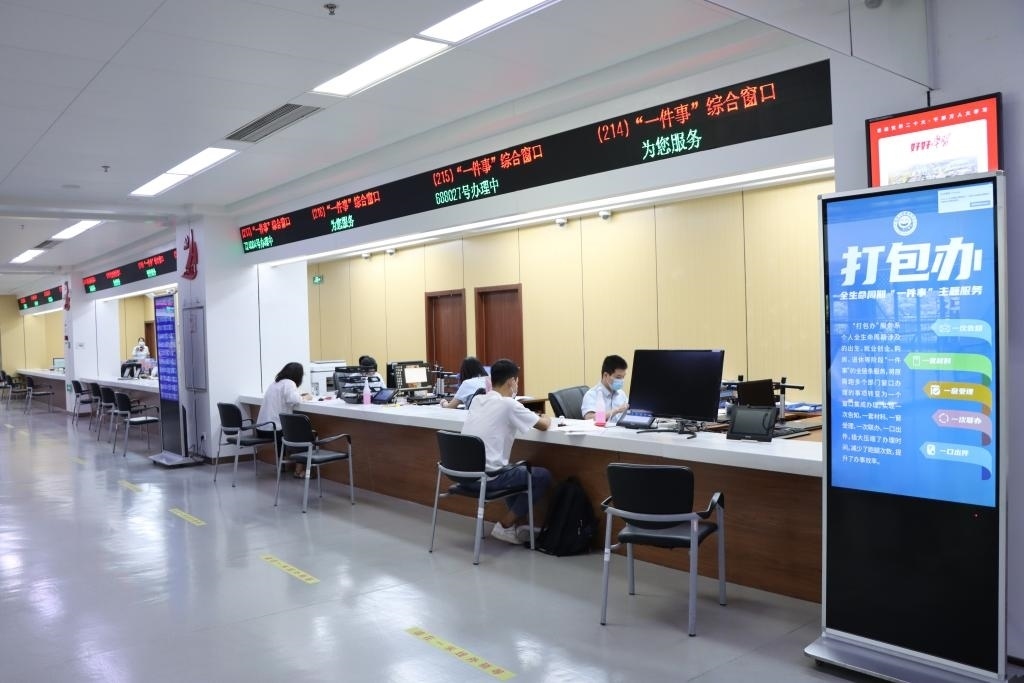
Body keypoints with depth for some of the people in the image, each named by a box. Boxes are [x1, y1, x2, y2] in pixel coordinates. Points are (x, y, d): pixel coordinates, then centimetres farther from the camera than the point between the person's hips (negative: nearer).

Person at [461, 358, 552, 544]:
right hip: (487, 478, -8)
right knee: (543, 476, 8)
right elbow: (544, 425, -2)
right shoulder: (508, 404, -12)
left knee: (518, 469, 32)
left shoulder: (477, 400, 9)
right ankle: (505, 525, 9)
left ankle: (518, 523, 29)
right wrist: (547, 418, 20)